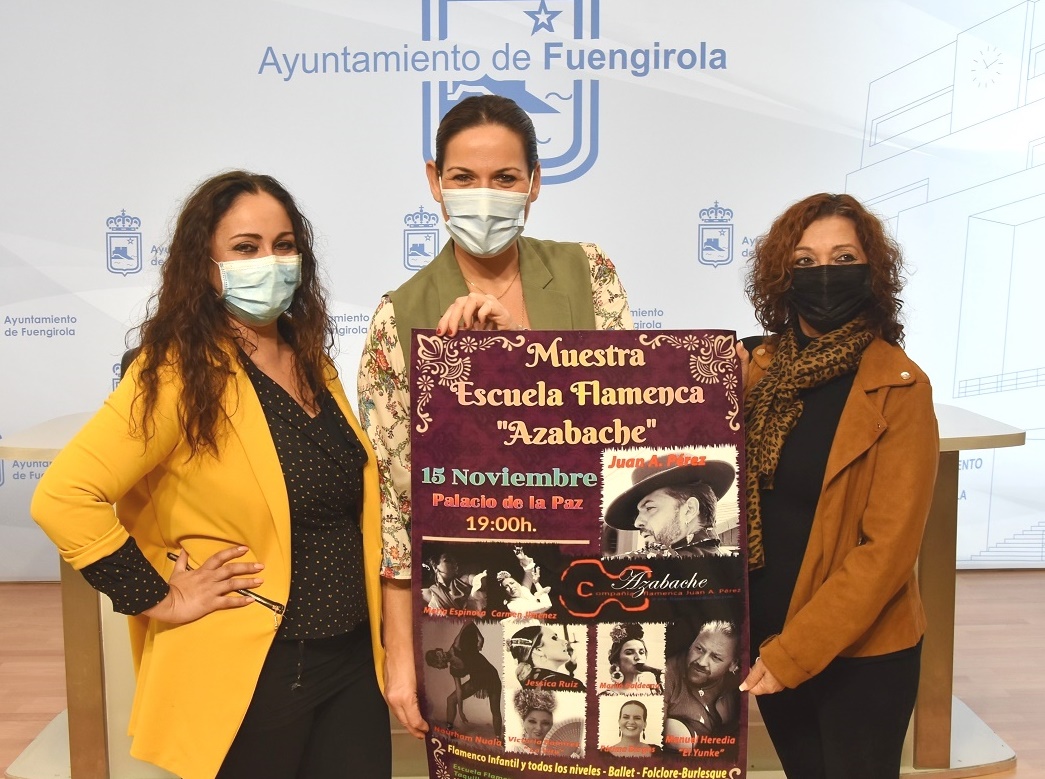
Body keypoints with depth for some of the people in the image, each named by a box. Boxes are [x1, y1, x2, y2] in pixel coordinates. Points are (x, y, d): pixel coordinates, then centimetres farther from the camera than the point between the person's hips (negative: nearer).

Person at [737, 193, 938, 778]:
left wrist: (796, 650, -18)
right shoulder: (759, 369, -1)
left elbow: (889, 545, -17)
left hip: (859, 651, -4)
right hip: (765, 637, 4)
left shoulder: (899, 387, -15)